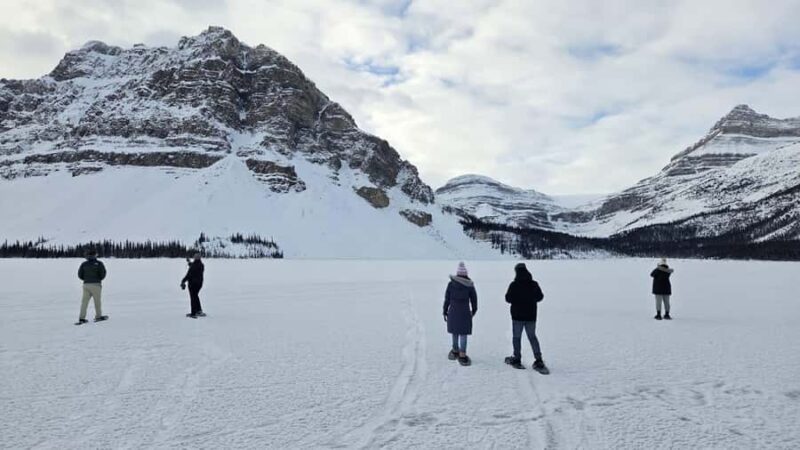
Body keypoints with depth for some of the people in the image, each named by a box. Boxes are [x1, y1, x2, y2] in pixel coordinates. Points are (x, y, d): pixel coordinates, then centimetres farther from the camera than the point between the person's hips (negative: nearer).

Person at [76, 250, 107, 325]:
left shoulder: (84, 264, 5)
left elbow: (80, 275, 4)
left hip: (86, 284, 3)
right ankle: (98, 316, 17)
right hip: (96, 284, -3)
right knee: (97, 301, 9)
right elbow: (103, 273, -10)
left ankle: (81, 318, -1)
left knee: (84, 301, 4)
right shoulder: (99, 264, -5)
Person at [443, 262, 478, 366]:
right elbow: (474, 300, 1)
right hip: (465, 313, -2)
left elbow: (447, 299, 0)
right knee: (463, 334, 2)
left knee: (455, 332, 17)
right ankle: (462, 356, -1)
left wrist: (445, 312, 10)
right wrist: (474, 310, 18)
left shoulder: (451, 284, -4)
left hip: (453, 312, 2)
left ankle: (455, 351, 31)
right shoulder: (470, 285, -8)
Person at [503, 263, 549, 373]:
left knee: (516, 337, 10)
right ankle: (538, 361, 3)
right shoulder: (534, 284, -4)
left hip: (517, 316, -3)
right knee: (532, 337, 12)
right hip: (531, 316, 3)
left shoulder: (514, 285, -15)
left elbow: (508, 299, -10)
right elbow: (540, 297, 8)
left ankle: (517, 359, 13)